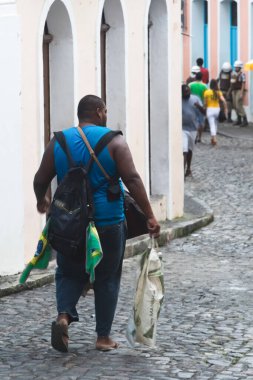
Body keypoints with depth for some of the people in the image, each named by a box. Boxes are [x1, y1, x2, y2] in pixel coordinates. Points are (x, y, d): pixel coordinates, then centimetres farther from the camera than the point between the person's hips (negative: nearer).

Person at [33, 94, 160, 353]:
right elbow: (132, 180, -15)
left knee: (69, 273, 17)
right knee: (107, 278, 12)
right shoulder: (113, 141, -6)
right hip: (108, 222, -2)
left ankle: (64, 315, -9)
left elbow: (40, 180, 4)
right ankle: (103, 337, 14)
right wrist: (149, 216, -12)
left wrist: (41, 201, 25)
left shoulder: (59, 142, 2)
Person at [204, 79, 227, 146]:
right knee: (215, 124, 20)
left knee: (212, 125, -5)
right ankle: (213, 138, 27)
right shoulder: (219, 92, 1)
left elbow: (205, 103, -3)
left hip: (210, 109, -3)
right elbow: (223, 101, -10)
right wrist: (225, 109, -4)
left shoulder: (207, 92, -6)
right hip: (217, 109, 3)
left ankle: (214, 138, -20)